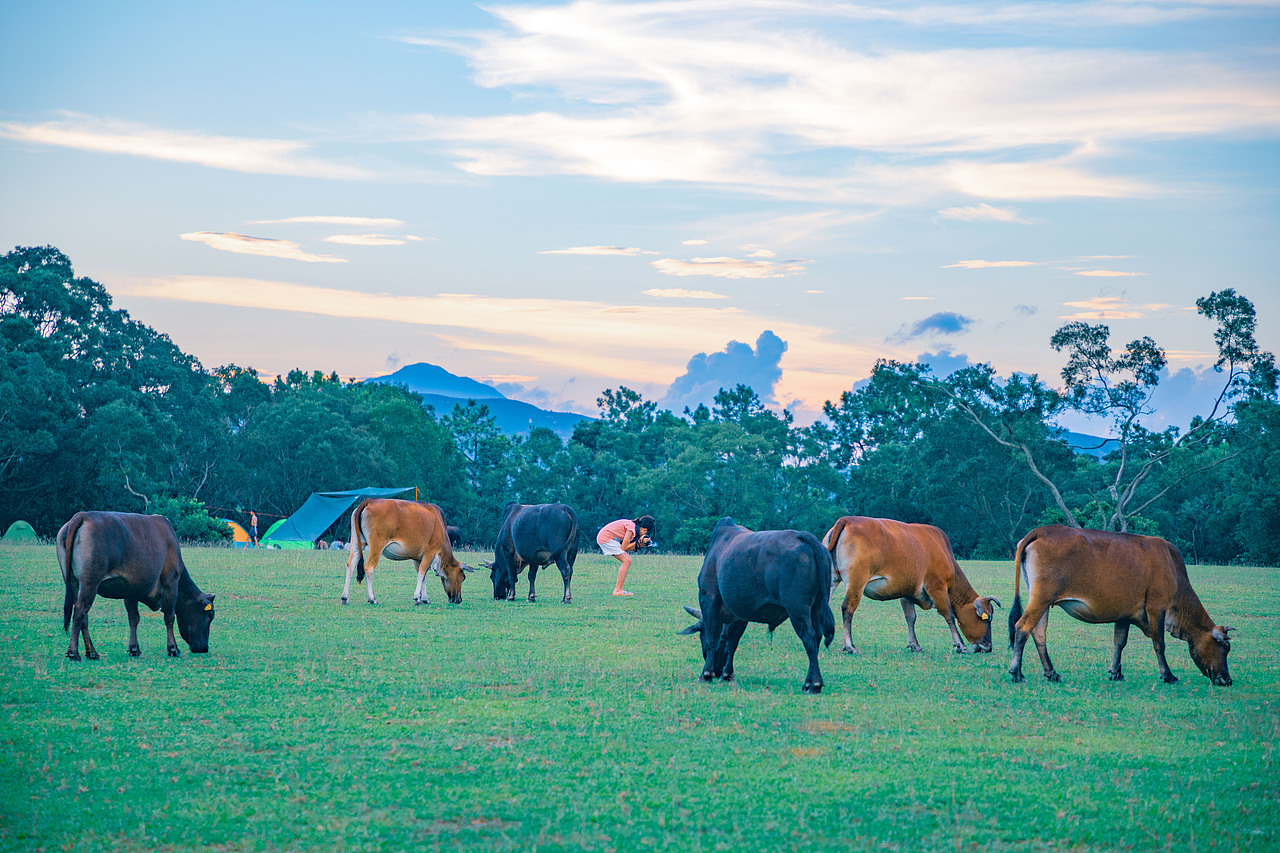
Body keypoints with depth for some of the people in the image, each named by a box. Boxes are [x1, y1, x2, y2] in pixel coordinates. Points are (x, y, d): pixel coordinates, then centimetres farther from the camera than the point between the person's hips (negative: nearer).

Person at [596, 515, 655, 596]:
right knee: (627, 560, -13)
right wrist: (638, 543, -11)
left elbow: (627, 547, 7)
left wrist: (639, 544, -4)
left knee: (627, 561, 10)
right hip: (605, 538, -10)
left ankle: (618, 589, 8)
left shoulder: (632, 525, 10)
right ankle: (618, 591, -15)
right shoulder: (631, 528, -19)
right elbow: (624, 548, -18)